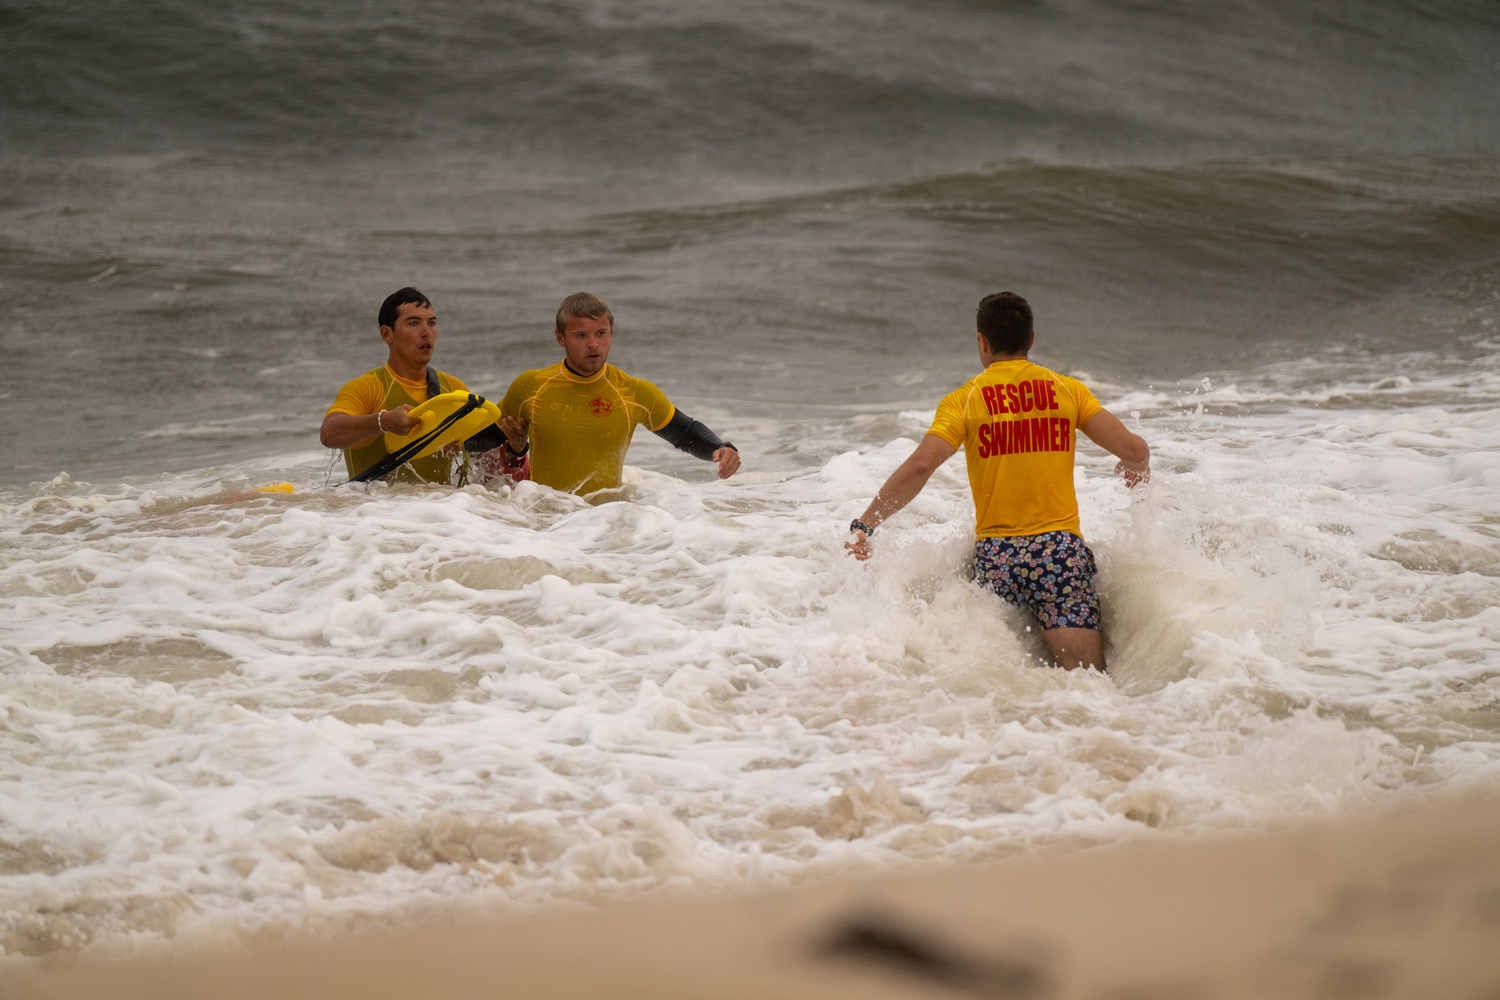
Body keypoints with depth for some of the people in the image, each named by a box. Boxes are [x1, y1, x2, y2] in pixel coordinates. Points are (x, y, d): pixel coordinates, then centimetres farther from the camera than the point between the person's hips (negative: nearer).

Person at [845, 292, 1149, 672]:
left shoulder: (964, 400, 4)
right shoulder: (1068, 389, 8)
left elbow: (919, 467, -9)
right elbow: (1132, 448, 2)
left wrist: (864, 524, -1)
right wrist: (1138, 468, 26)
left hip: (996, 554, 0)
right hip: (1060, 548, 0)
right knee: (1086, 678, -6)